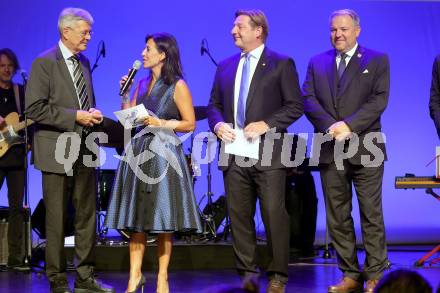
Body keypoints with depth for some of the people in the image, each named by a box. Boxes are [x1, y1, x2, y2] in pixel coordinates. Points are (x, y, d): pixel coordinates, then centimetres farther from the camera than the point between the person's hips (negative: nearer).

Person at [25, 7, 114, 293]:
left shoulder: (84, 62, 14)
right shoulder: (44, 63, -8)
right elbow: (35, 109, -15)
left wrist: (92, 115, 3)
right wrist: (75, 117, -18)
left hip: (85, 151, 7)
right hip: (58, 152, -7)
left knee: (87, 216, 9)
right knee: (57, 220, 1)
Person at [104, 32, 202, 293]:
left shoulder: (178, 86, -3)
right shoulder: (143, 84, 13)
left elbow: (190, 124, -5)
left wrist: (162, 123, -15)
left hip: (164, 154, -5)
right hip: (138, 153, 6)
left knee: (163, 218, 0)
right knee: (137, 216, 5)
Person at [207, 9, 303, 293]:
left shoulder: (282, 64, 1)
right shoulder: (226, 66, 16)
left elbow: (295, 106, -3)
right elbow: (214, 104, 19)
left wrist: (266, 125, -14)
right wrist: (218, 124, -2)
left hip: (267, 153, -5)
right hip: (234, 153, 5)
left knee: (274, 215, -3)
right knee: (239, 216, 8)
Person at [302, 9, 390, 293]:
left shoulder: (377, 60, 5)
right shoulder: (317, 63, 14)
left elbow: (379, 100, -7)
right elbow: (308, 99, 2)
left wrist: (349, 125, -17)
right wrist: (330, 126, -14)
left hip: (365, 149, -3)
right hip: (330, 150, 3)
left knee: (371, 216, 0)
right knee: (338, 217, 5)